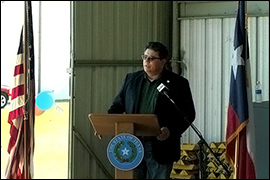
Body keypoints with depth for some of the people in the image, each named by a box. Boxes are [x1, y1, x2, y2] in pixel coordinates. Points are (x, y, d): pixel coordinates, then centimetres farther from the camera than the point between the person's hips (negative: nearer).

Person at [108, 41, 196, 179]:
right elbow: (117, 105, 16)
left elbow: (188, 114, -2)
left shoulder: (178, 83, 1)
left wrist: (171, 130, -18)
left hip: (160, 148, -3)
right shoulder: (131, 79, 13)